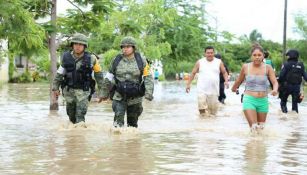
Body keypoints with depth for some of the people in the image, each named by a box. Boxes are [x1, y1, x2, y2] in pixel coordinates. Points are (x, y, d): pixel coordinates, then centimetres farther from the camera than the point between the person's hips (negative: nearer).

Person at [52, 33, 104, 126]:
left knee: (80, 115, -17)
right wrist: (55, 87, 7)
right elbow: (60, 73, 8)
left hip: (83, 91, -3)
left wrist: (101, 91, 1)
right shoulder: (66, 57, -5)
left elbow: (98, 74, -1)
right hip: (69, 90, 3)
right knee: (71, 114, 16)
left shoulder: (91, 59, -12)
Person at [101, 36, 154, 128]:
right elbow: (109, 78, 11)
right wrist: (105, 93, 14)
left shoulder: (141, 61, -1)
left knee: (133, 122, 10)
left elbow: (148, 77, -3)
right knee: (118, 118, -17)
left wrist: (149, 93, -16)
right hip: (119, 96, 0)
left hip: (135, 98, 0)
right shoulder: (117, 60, 2)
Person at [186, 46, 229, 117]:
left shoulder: (219, 62, 7)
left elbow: (224, 72, 16)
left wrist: (226, 81, -2)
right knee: (202, 106, -15)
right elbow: (193, 73, 9)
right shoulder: (200, 62, 5)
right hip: (202, 90, -1)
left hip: (214, 90, 1)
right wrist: (188, 84, 3)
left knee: (213, 108, 1)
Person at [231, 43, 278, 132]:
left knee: (261, 127, 13)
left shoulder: (267, 68, -5)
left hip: (263, 101, 2)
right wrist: (234, 88, 30)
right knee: (254, 127, -13)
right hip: (249, 99, -2)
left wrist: (275, 89, -33)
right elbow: (239, 80, 14)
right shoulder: (245, 67, -4)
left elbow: (275, 82, -11)